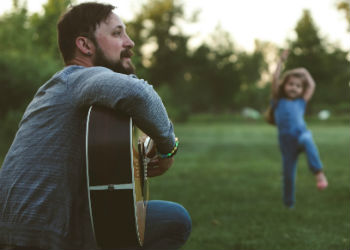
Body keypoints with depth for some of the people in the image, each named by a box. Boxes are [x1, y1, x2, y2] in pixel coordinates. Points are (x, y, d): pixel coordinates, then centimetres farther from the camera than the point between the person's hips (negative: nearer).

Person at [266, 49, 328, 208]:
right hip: (286, 140, 0)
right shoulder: (278, 101, 11)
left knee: (307, 140, -38)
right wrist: (281, 61, 2)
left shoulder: (301, 102, 17)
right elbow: (275, 80, 2)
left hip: (302, 134, 0)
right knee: (288, 173, 3)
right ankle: (288, 203, 22)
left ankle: (319, 173, -47)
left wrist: (305, 72, 32)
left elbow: (312, 86, 21)